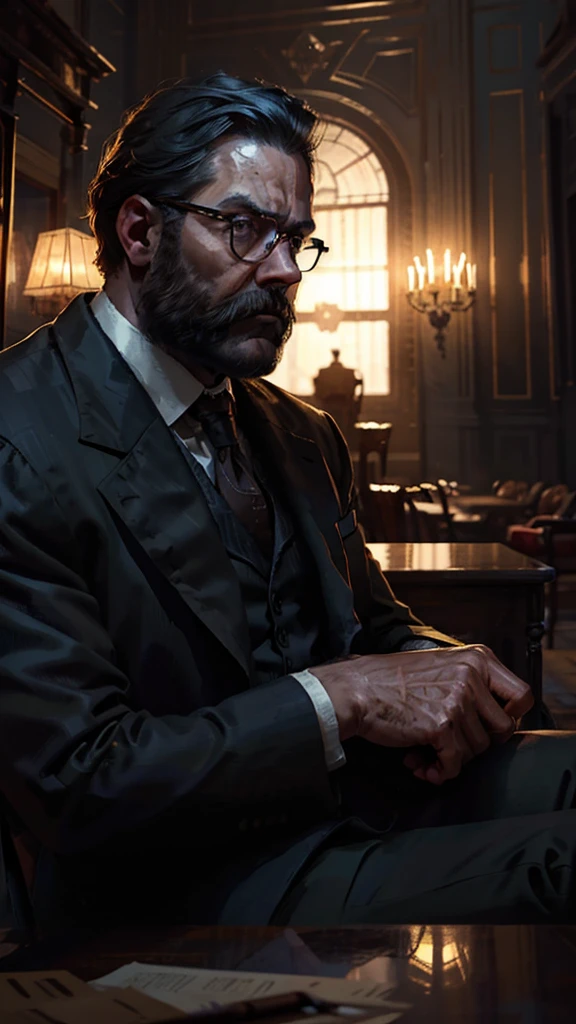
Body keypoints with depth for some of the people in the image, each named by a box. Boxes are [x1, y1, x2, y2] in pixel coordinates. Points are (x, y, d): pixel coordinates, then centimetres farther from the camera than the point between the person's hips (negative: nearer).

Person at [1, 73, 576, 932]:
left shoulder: (300, 434, 10)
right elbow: (80, 788, -18)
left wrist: (443, 680, -7)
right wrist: (341, 698, -20)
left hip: (355, 784, 8)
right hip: (187, 882, -7)